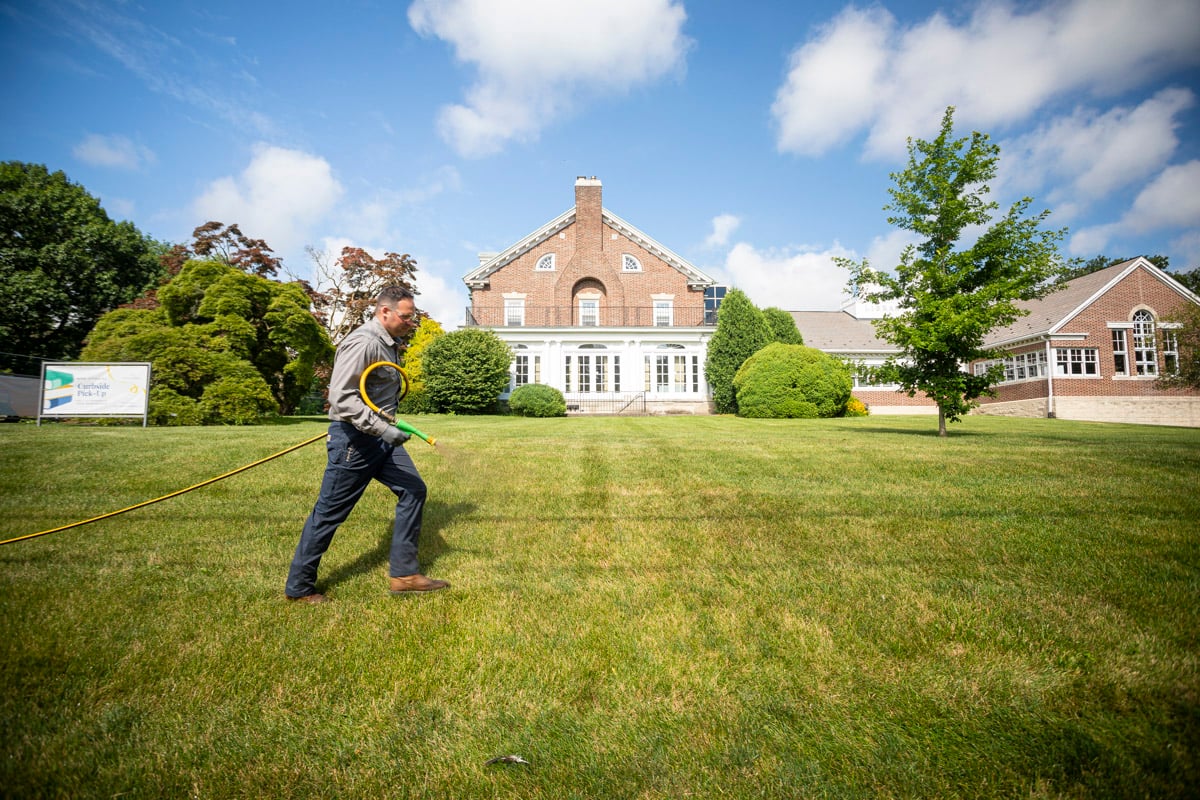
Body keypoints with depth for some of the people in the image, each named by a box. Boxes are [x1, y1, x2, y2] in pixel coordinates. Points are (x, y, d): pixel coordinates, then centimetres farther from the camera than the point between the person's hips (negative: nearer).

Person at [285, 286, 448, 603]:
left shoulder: (388, 343, 11)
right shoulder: (362, 343, -19)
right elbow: (342, 397, -25)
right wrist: (383, 428, -30)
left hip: (381, 437, 10)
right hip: (354, 439, -10)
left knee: (413, 490, 6)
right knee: (329, 513, 2)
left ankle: (403, 574, 14)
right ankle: (299, 587, 20)